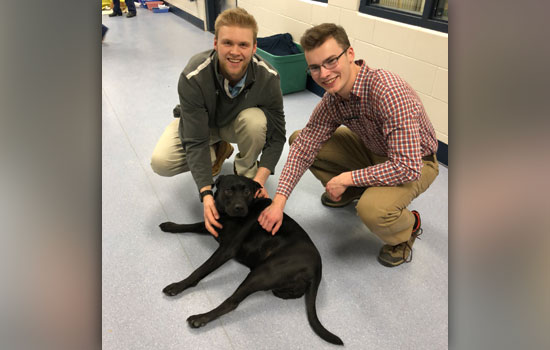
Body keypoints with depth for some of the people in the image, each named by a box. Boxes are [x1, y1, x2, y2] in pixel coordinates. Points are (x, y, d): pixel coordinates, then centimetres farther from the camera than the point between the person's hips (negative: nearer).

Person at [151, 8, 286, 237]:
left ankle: (247, 174, -5)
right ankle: (218, 153, 6)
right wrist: (206, 193, -41)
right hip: (198, 123, 0)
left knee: (256, 120, -35)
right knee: (160, 162, -24)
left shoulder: (268, 77, -30)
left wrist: (261, 178, -34)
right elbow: (195, 141, -33)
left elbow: (277, 134, -22)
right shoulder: (193, 78, -35)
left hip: (237, 123, 1)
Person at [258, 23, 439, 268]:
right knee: (298, 138, -2)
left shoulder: (389, 93, -36)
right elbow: (304, 146, -10)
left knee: (372, 209, -38)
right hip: (371, 149, 7)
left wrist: (346, 178, -27)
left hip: (415, 163, -6)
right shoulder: (333, 97, -13)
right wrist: (279, 200, -19)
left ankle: (408, 228, 1)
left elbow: (407, 167, -37)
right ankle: (351, 192, 17)